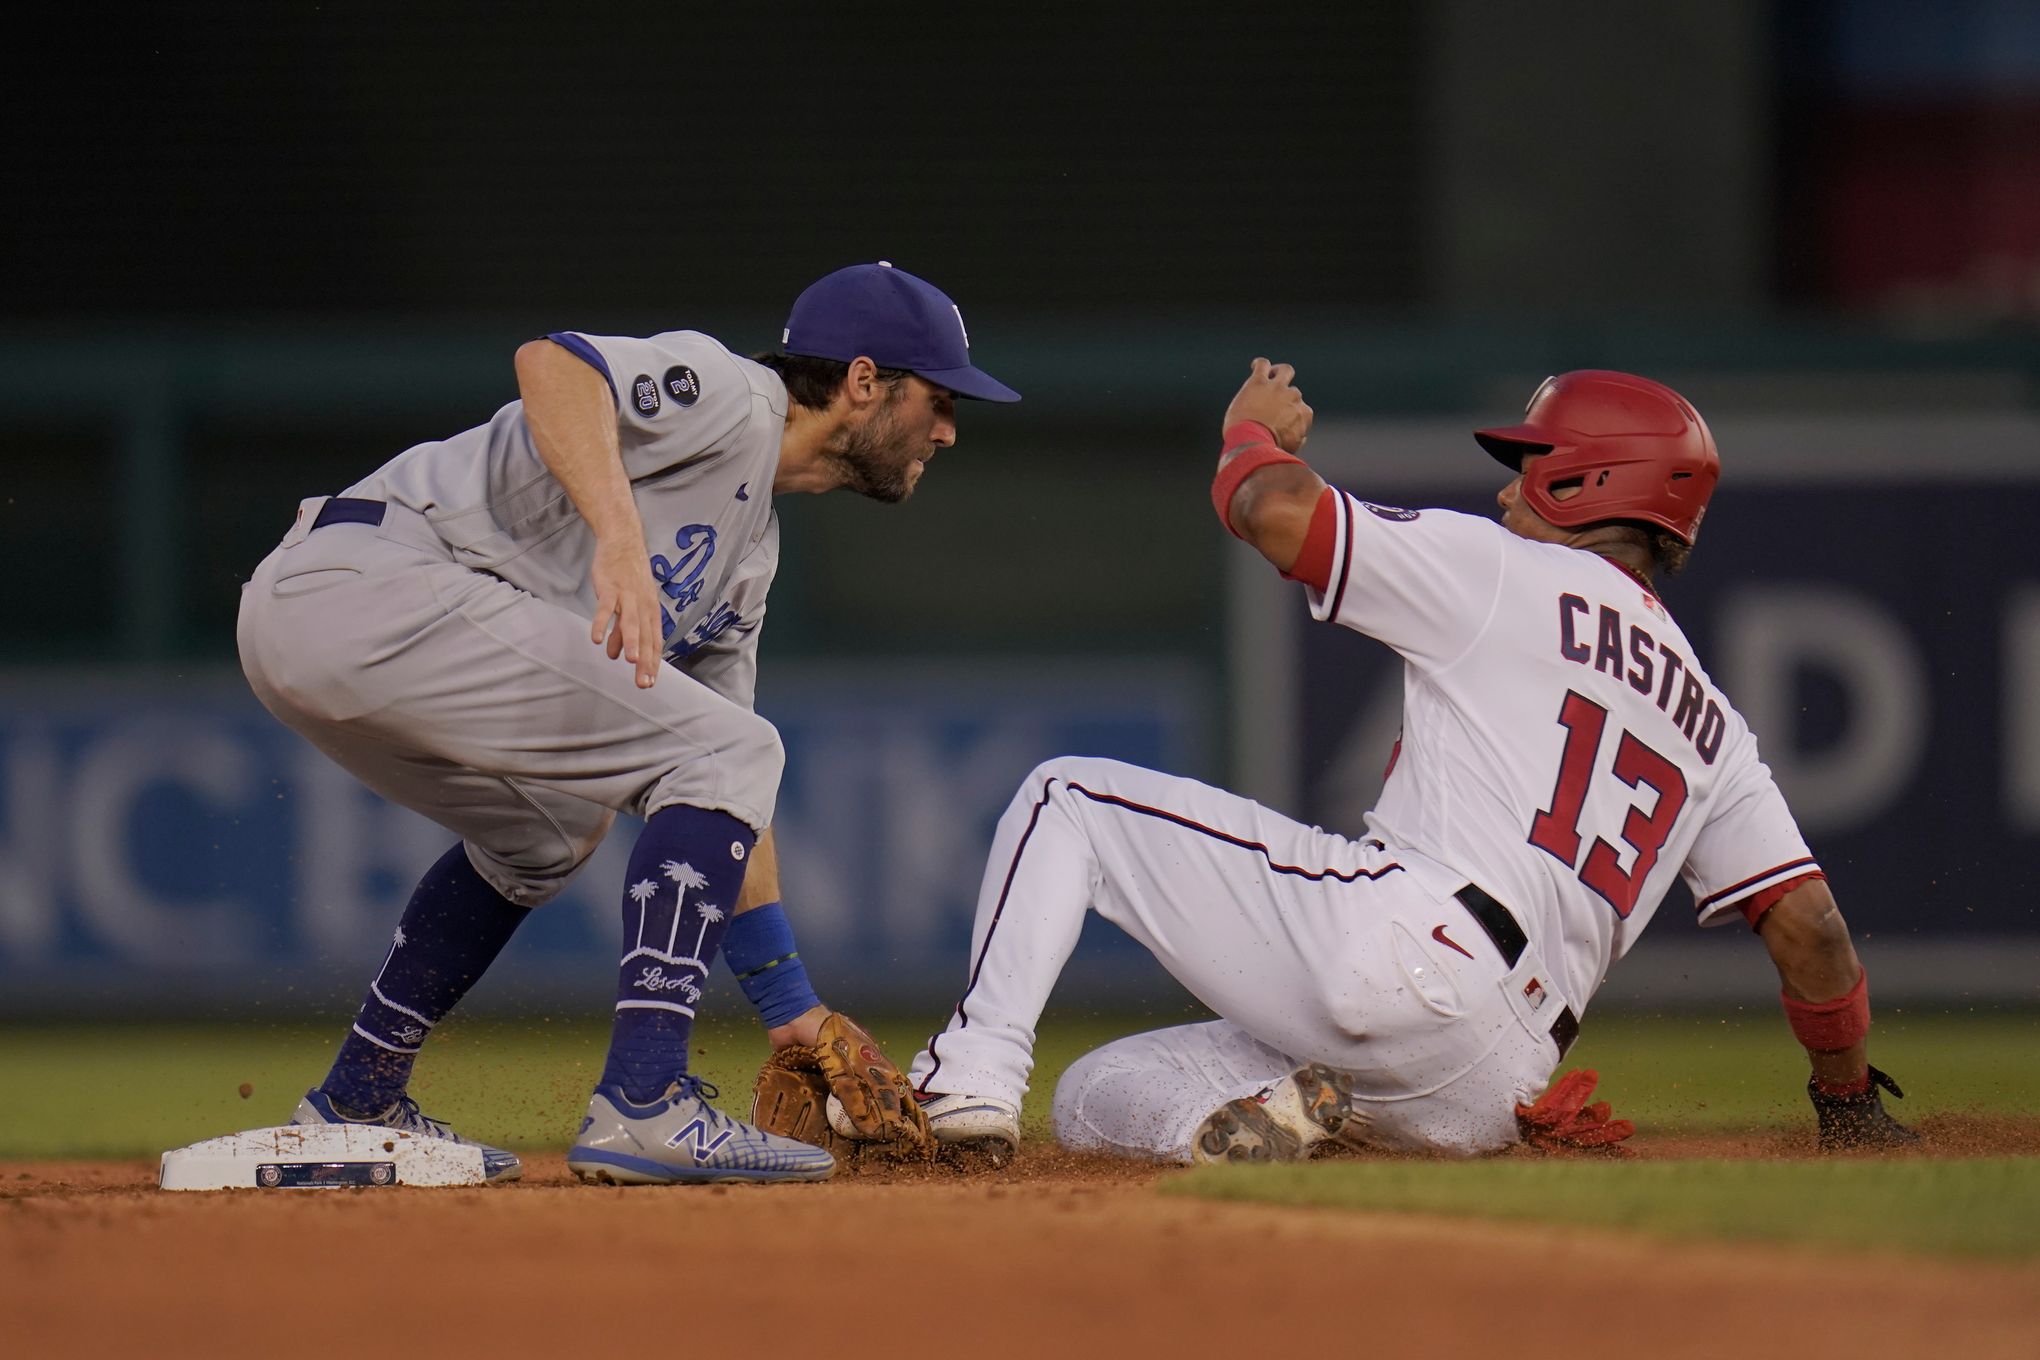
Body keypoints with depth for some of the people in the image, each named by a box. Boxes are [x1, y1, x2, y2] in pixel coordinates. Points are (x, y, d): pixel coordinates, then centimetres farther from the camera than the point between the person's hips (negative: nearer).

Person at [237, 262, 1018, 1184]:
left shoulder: (752, 552, 26)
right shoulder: (729, 397, -2)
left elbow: (724, 807, 28)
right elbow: (552, 362, -22)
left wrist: (790, 1006, 24)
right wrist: (621, 538, -36)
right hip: (373, 586, -10)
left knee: (546, 827, 32)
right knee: (722, 754, -10)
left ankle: (354, 1109, 35)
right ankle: (642, 1105, -15)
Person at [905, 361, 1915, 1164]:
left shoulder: (1510, 575, 6)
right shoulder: (1711, 725, 25)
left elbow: (1278, 511, -2)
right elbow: (1808, 921, 18)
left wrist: (1255, 431, 21)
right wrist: (1847, 1096, 32)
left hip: (1393, 943, -7)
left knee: (1069, 798, 12)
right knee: (1093, 1099, 18)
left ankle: (979, 1071, -9)